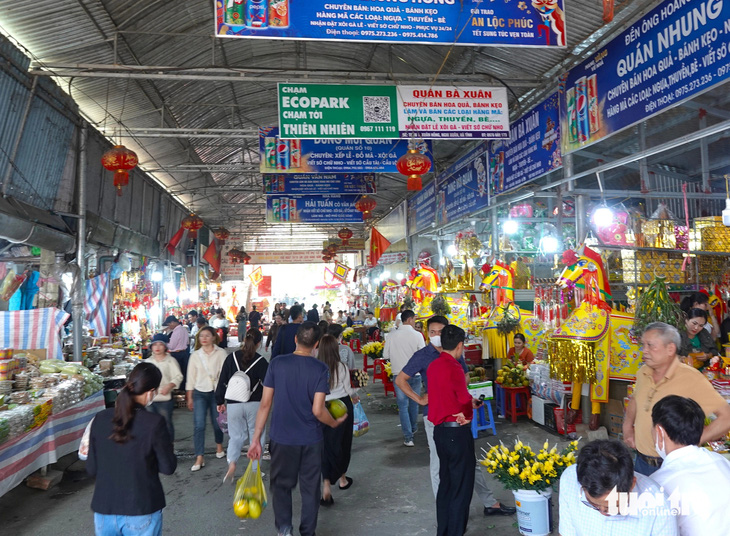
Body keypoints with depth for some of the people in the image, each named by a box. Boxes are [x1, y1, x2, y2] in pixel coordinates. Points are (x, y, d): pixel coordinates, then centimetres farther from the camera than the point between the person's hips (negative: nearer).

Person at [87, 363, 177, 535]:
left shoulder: (100, 418, -7)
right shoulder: (154, 423, -19)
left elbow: (92, 469, 1)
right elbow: (168, 467, -9)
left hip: (104, 510, 3)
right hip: (141, 511, -3)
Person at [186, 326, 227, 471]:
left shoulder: (221, 353, -5)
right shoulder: (195, 355, 4)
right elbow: (191, 377, 7)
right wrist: (189, 397, 8)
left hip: (216, 392, -1)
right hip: (199, 393, 2)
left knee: (216, 422, 10)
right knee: (198, 425, -7)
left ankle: (219, 446, 39)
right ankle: (199, 458, -1)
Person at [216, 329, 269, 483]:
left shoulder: (231, 358, -1)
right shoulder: (260, 361, -9)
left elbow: (222, 381, 3)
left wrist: (220, 401, 12)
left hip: (233, 404, 2)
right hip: (255, 405, -2)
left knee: (236, 435, 16)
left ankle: (232, 463, -4)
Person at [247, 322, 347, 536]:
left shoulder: (277, 363, -8)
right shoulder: (320, 369, -12)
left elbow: (265, 403, -7)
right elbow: (318, 410, -15)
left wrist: (256, 438, 1)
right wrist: (334, 423, 5)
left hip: (282, 438, 1)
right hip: (311, 439, 0)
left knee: (281, 484, 20)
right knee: (310, 488, 17)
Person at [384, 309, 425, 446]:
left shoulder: (392, 335, -6)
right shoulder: (417, 335, -11)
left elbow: (386, 355, 0)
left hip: (398, 374, 0)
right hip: (414, 374, 0)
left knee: (403, 405, 5)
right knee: (414, 403, 20)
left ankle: (408, 437, 2)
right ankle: (413, 428, 39)